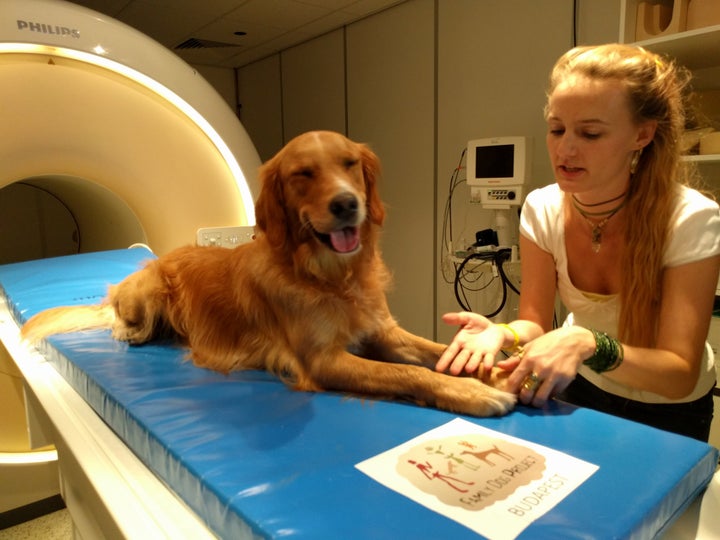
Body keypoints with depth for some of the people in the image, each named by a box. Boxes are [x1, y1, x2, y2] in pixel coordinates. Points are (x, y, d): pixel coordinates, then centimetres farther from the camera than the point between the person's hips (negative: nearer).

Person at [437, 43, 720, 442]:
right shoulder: (542, 209, -17)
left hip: (668, 412, -1)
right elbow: (535, 322, -13)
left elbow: (680, 376, -26)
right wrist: (502, 333, -36)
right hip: (578, 389, 2)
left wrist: (587, 344, -44)